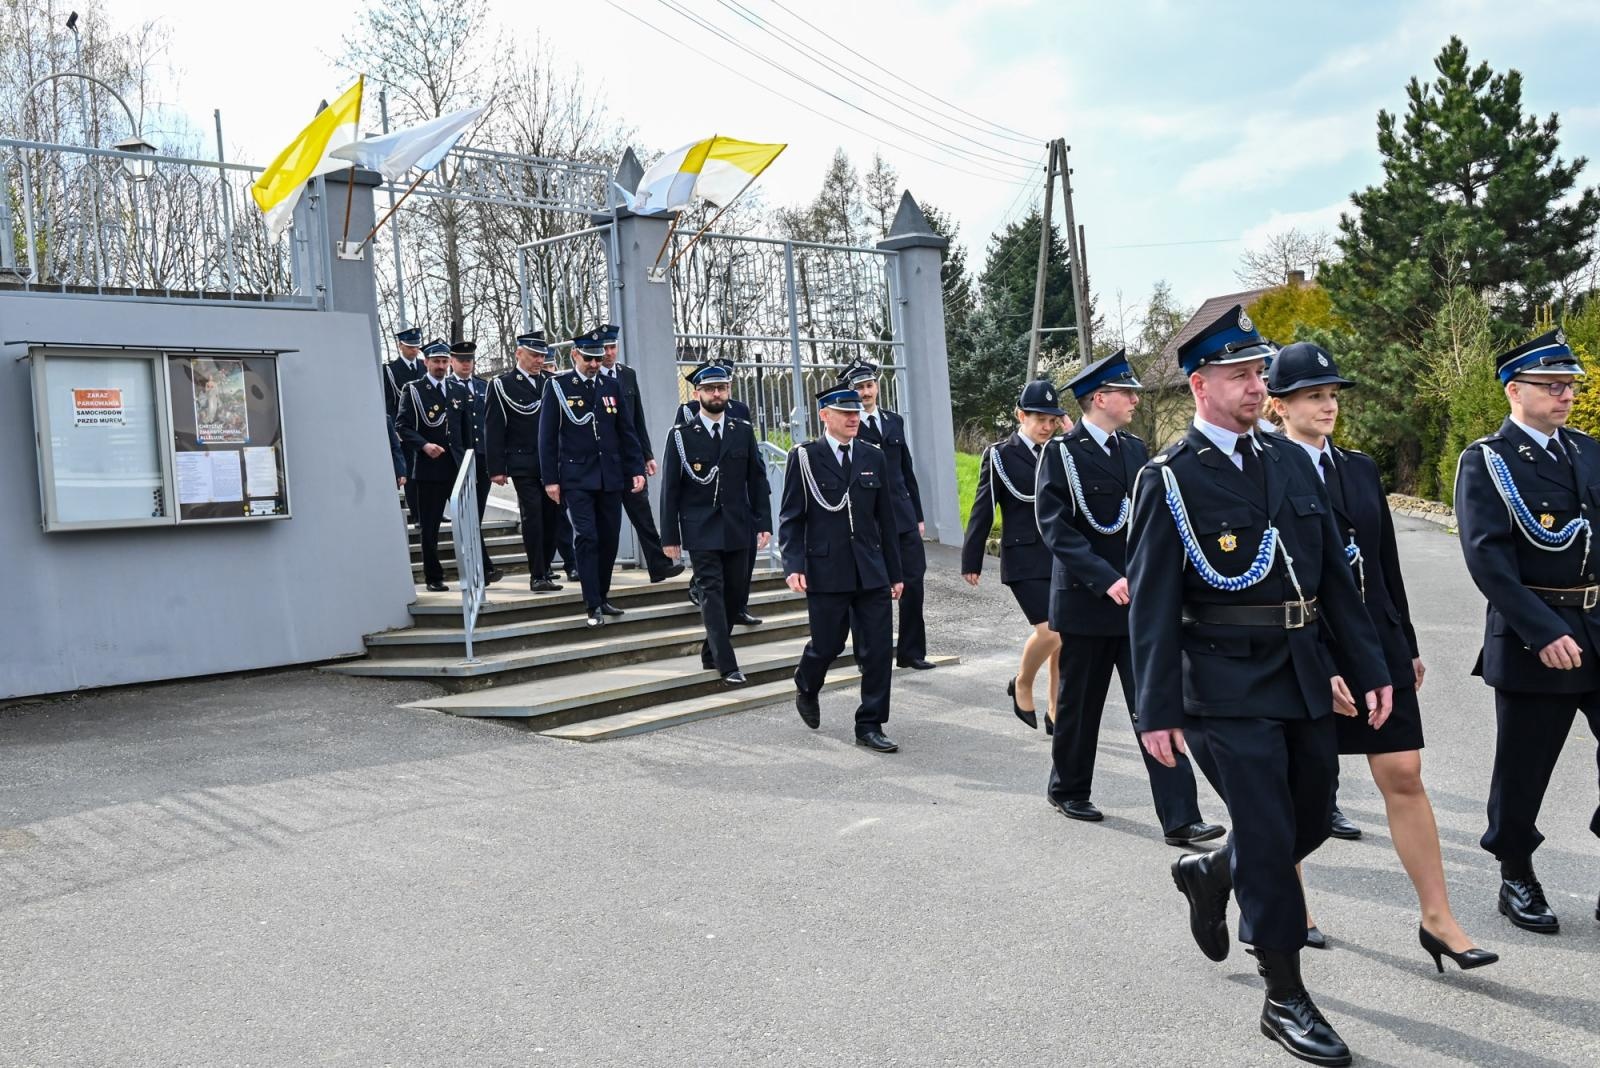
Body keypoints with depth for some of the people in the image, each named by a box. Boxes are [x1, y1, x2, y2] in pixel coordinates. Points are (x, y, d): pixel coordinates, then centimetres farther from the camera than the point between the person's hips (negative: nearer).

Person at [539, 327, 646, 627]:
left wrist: (637, 470, 4)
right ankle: (593, 606, -6)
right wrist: (550, 479, -7)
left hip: (610, 477, 4)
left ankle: (602, 598, 21)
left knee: (609, 539, 7)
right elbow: (547, 436, -2)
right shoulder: (557, 386, -2)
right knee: (586, 538, -10)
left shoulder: (611, 386, 9)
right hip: (576, 478, -4)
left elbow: (626, 432, 11)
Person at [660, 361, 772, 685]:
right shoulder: (681, 435, -1)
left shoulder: (743, 432, 8)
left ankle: (711, 652, 28)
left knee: (735, 593, 8)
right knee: (712, 593, -9)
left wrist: (764, 523, 0)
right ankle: (727, 665, -8)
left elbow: (757, 480, 8)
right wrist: (670, 537, -4)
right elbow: (670, 489, -1)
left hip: (737, 528, 4)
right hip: (702, 531, -3)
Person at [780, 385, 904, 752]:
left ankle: (869, 725, 11)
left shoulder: (873, 456, 9)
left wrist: (894, 571, 11)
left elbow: (885, 518, 12)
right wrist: (793, 566, -15)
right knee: (827, 644, 5)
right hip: (826, 570, -3)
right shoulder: (804, 457, -1)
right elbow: (791, 518, -3)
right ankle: (806, 689, 38)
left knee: (878, 648, 0)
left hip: (872, 570, 3)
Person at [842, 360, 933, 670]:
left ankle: (911, 651, 15)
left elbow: (907, 470, 16)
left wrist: (918, 514, 14)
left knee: (913, 581, 3)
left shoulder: (895, 420, 12)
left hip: (902, 515, 5)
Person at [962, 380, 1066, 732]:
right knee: (1050, 631, -16)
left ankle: (1056, 714, 20)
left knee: (1067, 639, 6)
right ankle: (1021, 685, 13)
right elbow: (983, 510, -2)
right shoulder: (1000, 455, -2)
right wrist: (971, 560, -2)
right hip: (1025, 560, -5)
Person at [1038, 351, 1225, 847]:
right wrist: (1107, 580, -23)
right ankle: (1067, 789, 33)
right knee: (1079, 704, 11)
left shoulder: (1135, 449, 9)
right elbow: (1056, 528, -16)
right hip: (1086, 601, -4)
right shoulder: (1062, 453, -9)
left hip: (1139, 600, 4)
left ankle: (1179, 819, -1)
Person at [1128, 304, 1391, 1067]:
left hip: (1304, 677, 6)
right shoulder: (1169, 479, -8)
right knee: (1270, 841, -1)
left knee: (1311, 823, 16)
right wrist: (1156, 712, -14)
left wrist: (1368, 668, 8)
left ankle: (1207, 874, 43)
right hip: (1228, 688, -6)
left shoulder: (1292, 461, 9)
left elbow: (1335, 574, 12)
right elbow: (1151, 605, -11)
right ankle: (1285, 999, 15)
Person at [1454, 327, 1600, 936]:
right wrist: (1545, 633, -21)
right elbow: (1487, 557, -16)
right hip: (1531, 637, -5)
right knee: (1524, 769, 6)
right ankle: (1516, 881, 23)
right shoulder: (1485, 462, -7)